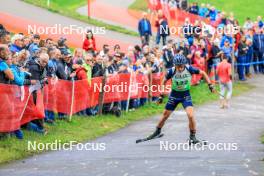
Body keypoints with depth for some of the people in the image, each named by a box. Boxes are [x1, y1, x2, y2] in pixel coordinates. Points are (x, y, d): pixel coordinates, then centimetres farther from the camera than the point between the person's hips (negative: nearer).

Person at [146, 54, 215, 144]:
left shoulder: (189, 69, -20)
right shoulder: (171, 71, -20)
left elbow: (203, 73, -6)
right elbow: (164, 81, -2)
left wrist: (210, 85, -10)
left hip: (186, 95, -1)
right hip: (174, 95, 1)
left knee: (190, 115, -20)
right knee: (165, 115, 12)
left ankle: (192, 136, -3)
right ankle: (157, 131, 38)